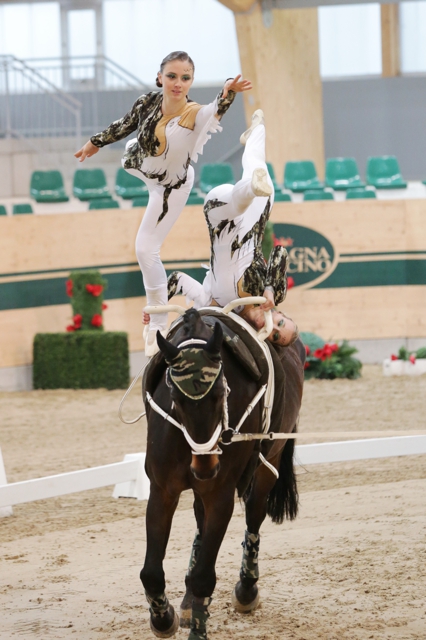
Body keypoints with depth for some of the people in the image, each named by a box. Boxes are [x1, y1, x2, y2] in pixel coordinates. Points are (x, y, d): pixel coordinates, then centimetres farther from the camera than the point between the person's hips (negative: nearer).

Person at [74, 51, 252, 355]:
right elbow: (125, 125, -6)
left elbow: (216, 111, -59)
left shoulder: (195, 115, -37)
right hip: (143, 167, 5)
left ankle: (159, 326, 6)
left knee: (147, 250, -7)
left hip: (171, 186, -5)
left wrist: (228, 93, -80)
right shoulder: (148, 102, -26)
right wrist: (96, 142, 9)